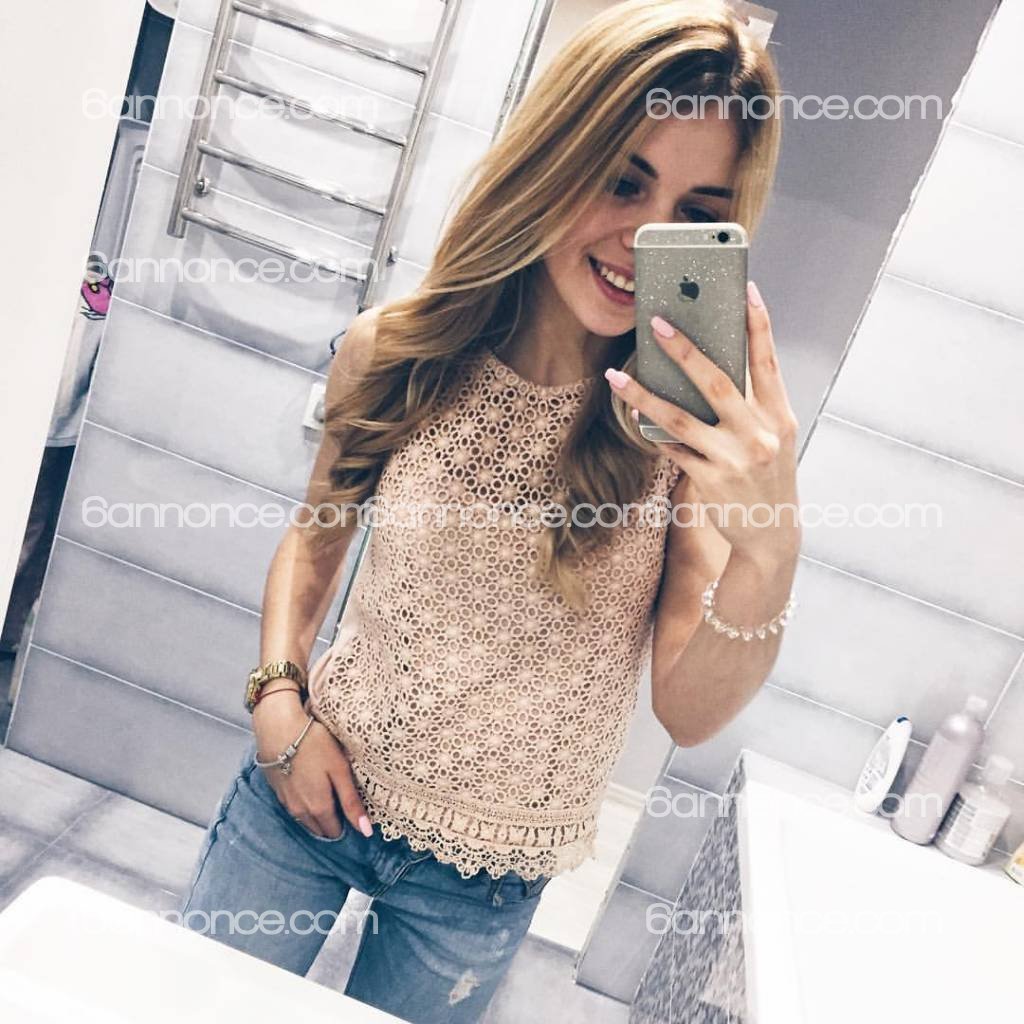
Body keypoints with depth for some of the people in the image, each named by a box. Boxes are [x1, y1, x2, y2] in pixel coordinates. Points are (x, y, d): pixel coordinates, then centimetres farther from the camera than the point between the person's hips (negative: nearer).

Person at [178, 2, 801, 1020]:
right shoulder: (394, 352, -13)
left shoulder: (700, 424, -17)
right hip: (311, 789, 1)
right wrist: (279, 697, -9)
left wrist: (768, 556, -36)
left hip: (483, 875, 0)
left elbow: (687, 713, -18)